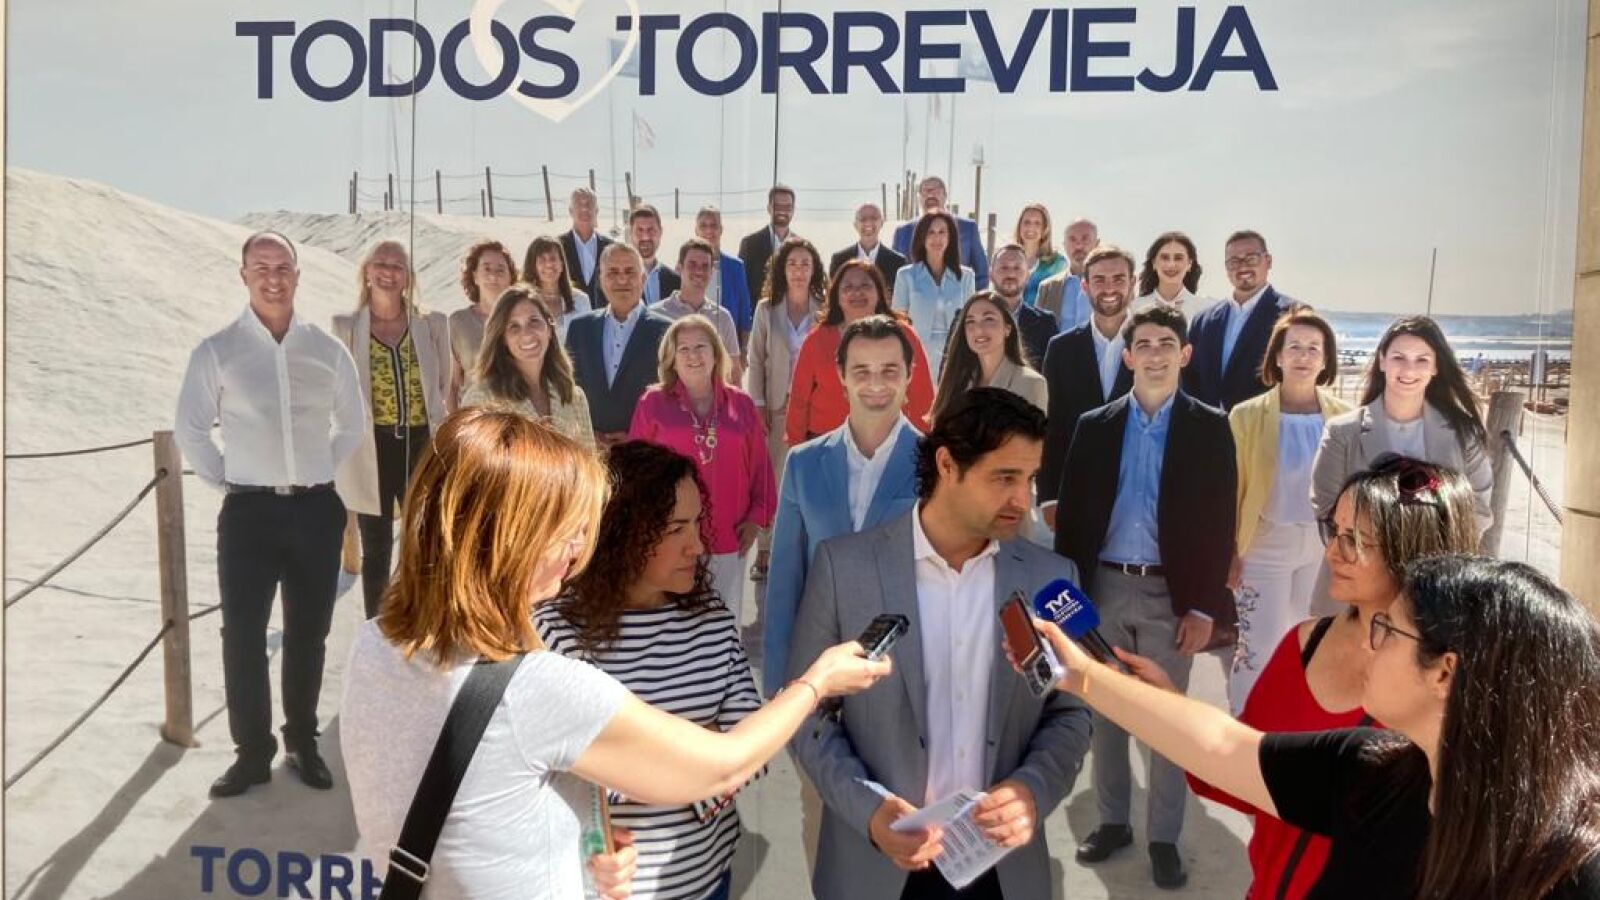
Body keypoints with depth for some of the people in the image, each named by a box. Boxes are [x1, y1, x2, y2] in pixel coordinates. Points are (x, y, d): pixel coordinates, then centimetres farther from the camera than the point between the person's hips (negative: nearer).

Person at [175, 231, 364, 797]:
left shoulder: (328, 351, 4)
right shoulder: (216, 352, -1)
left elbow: (354, 425, 15)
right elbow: (190, 430, 4)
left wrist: (317, 473, 9)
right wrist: (225, 479, -1)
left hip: (317, 509, 2)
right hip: (250, 511, -2)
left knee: (308, 634, 10)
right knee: (243, 635, 0)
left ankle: (303, 743, 24)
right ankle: (252, 751, 12)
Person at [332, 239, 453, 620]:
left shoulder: (433, 324, 3)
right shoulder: (345, 327, -1)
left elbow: (447, 384, 7)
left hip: (422, 445, 1)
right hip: (371, 450, -1)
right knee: (376, 550, 8)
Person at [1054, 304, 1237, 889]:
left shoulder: (1209, 428, -1)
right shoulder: (1095, 426, 5)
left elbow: (1219, 524, -4)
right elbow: (1072, 515, 4)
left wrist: (1204, 607, -9)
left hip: (1172, 592, -2)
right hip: (1105, 585, 2)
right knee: (1106, 712, 12)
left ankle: (1165, 837, 18)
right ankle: (1112, 820, 27)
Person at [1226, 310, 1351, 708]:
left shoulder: (1344, 417, -2)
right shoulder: (1247, 415, -8)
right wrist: (1227, 551, -7)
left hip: (1325, 546, 3)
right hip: (1266, 544, -3)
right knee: (1257, 649, -2)